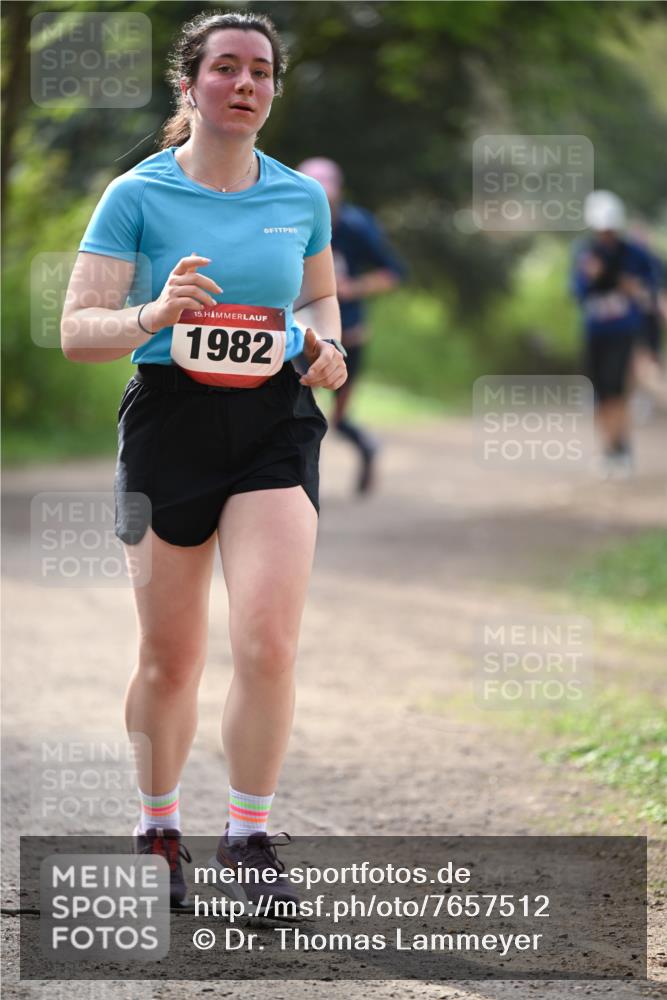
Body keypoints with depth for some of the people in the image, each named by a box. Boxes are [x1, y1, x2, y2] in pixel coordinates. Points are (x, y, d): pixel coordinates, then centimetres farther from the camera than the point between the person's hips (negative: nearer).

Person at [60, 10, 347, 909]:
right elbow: (77, 331, -7)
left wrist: (325, 344, 2)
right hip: (171, 421, -2)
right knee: (170, 657, 6)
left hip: (275, 422, 2)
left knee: (269, 641, -15)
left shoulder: (302, 196, 6)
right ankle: (158, 832, 28)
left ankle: (248, 838, -1)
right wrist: (154, 315, -26)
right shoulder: (138, 195, -4)